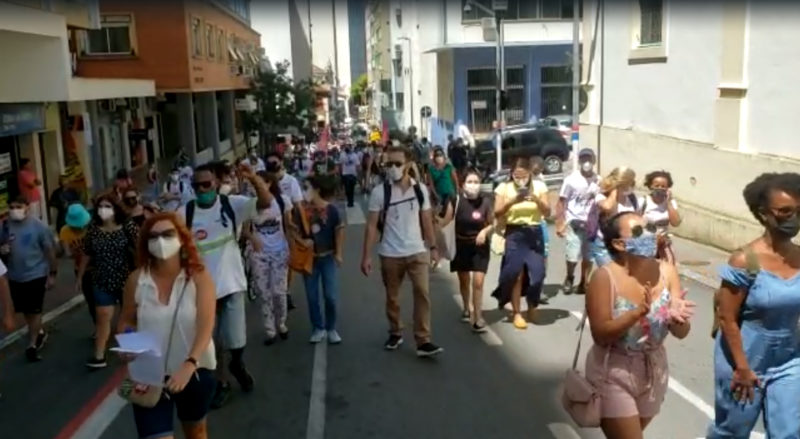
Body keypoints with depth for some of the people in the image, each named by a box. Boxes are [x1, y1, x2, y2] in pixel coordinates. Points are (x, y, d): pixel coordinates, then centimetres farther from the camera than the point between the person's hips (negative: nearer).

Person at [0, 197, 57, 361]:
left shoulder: (38, 226, -14)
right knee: (26, 311, 17)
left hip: (36, 275, -5)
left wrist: (53, 273, -9)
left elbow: (50, 250, -9)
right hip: (15, 276, 5)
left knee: (34, 311, 2)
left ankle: (33, 345, 15)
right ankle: (40, 333, 40)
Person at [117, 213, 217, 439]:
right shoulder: (136, 280, -8)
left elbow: (206, 326, -22)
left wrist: (189, 365, -37)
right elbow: (126, 321, 7)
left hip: (194, 370, 0)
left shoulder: (199, 276, -14)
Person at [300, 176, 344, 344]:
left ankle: (331, 328, 18)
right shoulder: (303, 210, -5)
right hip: (309, 258, 2)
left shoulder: (331, 210, -10)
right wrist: (301, 241, -18)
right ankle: (318, 328, 21)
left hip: (328, 257, -2)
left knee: (331, 296, 0)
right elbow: (296, 231, 3)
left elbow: (339, 231, -2)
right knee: (312, 295, 7)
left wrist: (338, 253, -3)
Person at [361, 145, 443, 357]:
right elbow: (372, 225, -7)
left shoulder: (420, 189, 0)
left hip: (417, 252, 1)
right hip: (390, 255, -1)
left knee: (423, 293, -8)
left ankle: (423, 341, -5)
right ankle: (395, 333, 32)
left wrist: (433, 247, 5)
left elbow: (426, 220, 8)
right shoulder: (379, 192, -8)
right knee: (392, 297, 12)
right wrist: (366, 255, -10)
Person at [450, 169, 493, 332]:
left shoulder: (486, 201, -10)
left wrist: (485, 231, -19)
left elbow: (492, 224, 0)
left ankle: (478, 318, -1)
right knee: (464, 281, 18)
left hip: (480, 246, -1)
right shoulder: (457, 200, -13)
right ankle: (466, 310, 41)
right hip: (461, 245, 1)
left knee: (478, 282, -9)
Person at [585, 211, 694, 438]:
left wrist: (676, 317, -29)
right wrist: (638, 313, -34)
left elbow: (681, 333, -7)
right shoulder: (605, 277, -20)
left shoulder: (666, 272, -8)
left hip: (653, 371, 5)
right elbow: (600, 334, -22)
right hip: (613, 374, -5)